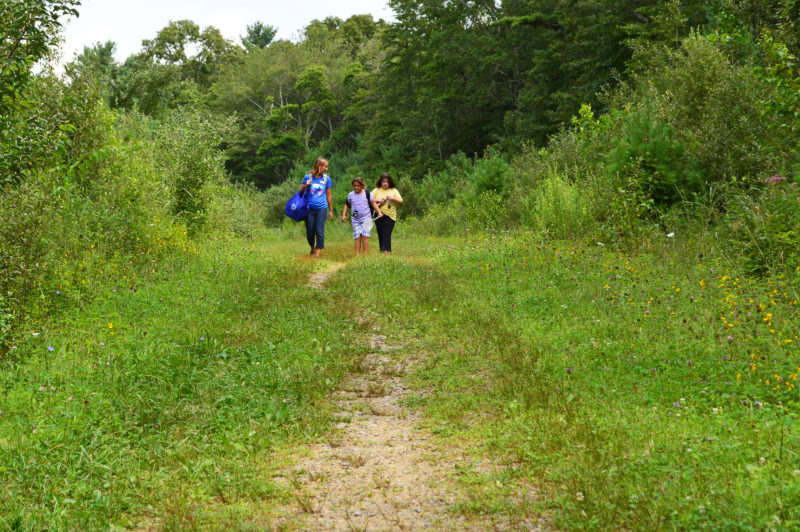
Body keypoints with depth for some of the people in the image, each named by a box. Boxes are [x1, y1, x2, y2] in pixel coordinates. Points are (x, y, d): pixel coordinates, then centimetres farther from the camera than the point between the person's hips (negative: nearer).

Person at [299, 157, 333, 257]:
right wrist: (306, 186, -13)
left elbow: (329, 195, 12)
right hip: (309, 208, 0)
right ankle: (312, 248, 30)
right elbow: (300, 192, 7)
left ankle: (318, 251, 0)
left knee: (319, 231, -7)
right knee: (309, 231, 6)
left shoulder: (326, 178, 6)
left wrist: (331, 210, 12)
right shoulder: (308, 177, 1)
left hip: (321, 208, 0)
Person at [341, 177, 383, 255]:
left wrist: (379, 212, -1)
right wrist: (344, 215, 5)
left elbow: (373, 203, 8)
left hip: (366, 219, -2)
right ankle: (357, 255, -3)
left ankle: (365, 254, -11)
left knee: (364, 236, -11)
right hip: (355, 220, 2)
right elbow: (347, 205, 18)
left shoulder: (366, 193, 3)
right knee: (357, 237, -3)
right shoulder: (350, 195, 8)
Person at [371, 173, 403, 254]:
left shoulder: (394, 191, 8)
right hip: (379, 216, 2)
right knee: (380, 234, 6)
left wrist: (393, 198, -12)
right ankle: (381, 250, 14)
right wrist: (377, 200, -11)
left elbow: (401, 201, 4)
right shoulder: (376, 190, 10)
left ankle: (386, 250, -17)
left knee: (386, 234, -12)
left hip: (390, 216, -2)